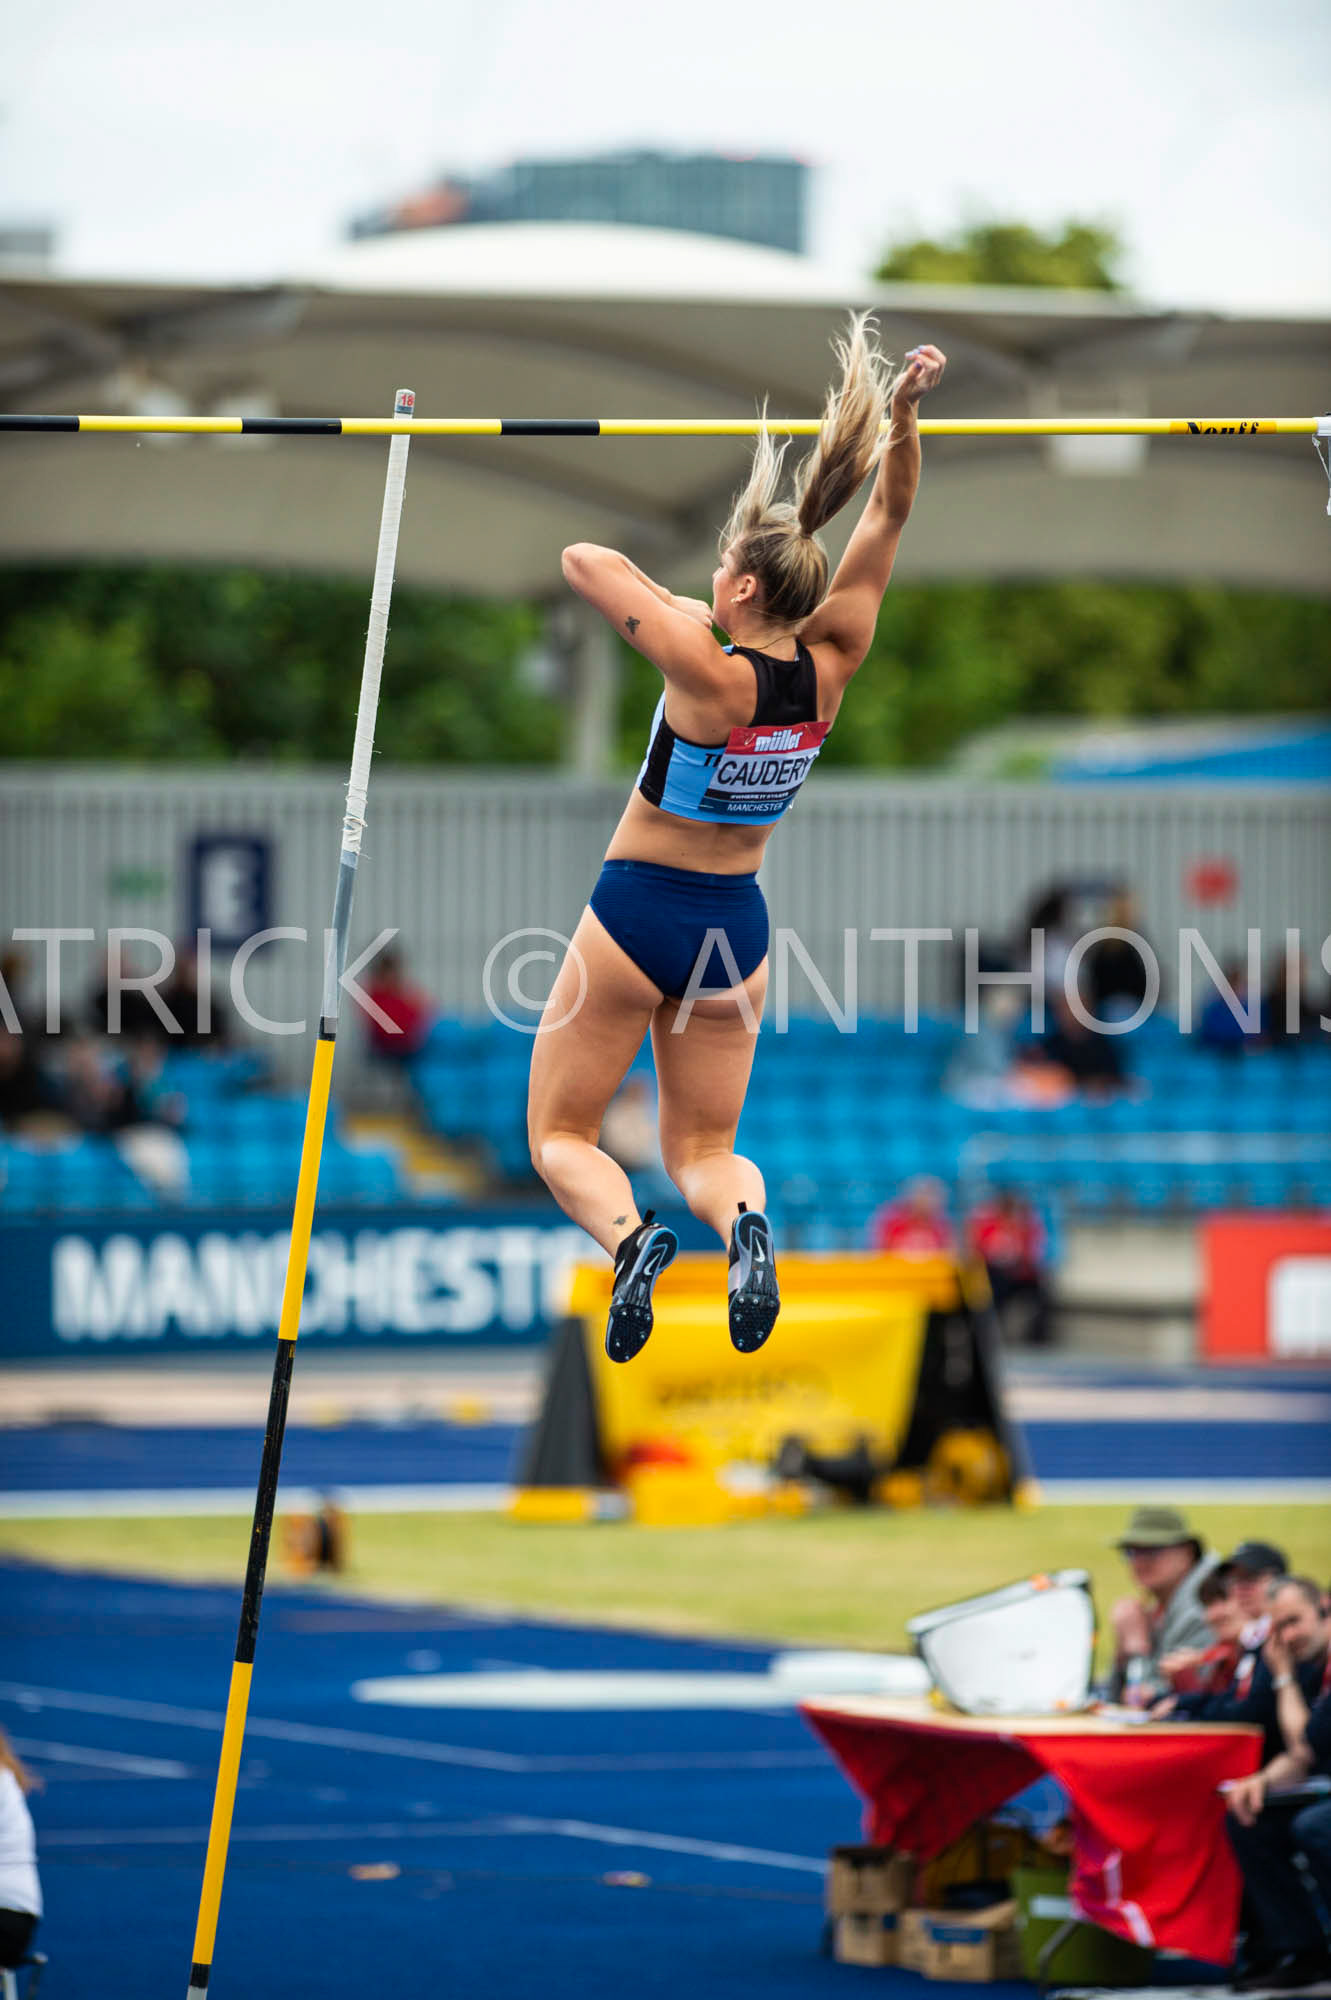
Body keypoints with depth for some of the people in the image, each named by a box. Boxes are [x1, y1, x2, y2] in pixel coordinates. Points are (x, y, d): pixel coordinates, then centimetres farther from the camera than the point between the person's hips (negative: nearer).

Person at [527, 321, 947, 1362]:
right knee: (702, 1147, 16)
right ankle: (745, 1225, -20)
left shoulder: (708, 674, -24)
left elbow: (582, 559, -19)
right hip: (739, 926, 5)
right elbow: (887, 521, -4)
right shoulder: (829, 670, -9)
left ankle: (629, 1237, -22)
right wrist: (903, 415, -13)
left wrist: (674, 605, -5)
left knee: (562, 1132, 10)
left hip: (639, 910, -5)